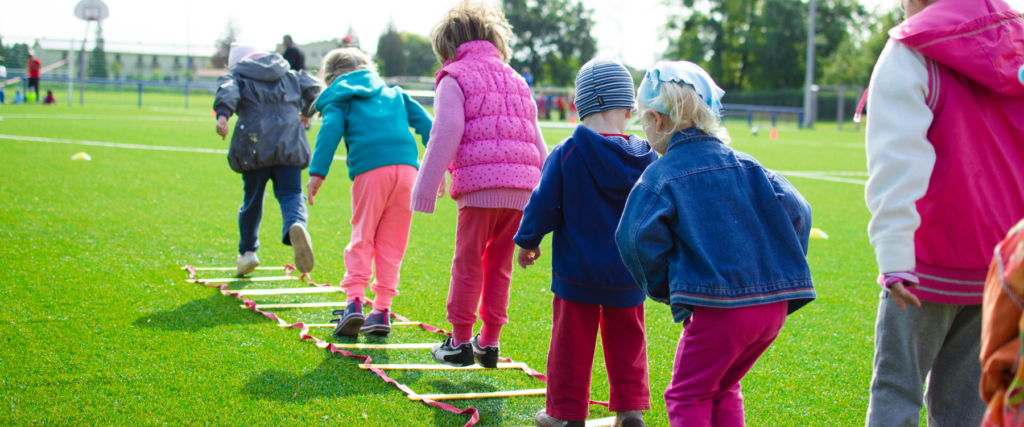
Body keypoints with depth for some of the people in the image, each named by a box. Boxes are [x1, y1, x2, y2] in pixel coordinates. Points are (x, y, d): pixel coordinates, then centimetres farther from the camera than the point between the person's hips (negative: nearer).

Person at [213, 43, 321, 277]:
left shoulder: (237, 75, 13)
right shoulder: (290, 75, 23)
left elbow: (228, 91, -8)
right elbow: (311, 87, 14)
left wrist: (222, 114, -26)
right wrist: (306, 112, 33)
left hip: (254, 145, -1)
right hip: (289, 145, 1)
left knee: (252, 199, 13)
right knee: (291, 194, -3)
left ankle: (247, 251, 23)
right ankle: (296, 225, -37)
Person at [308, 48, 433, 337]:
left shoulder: (338, 99, 17)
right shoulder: (394, 93, 29)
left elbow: (330, 131, -2)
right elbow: (424, 123, 21)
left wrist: (317, 172, -9)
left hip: (370, 171, -3)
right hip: (407, 167, 3)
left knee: (362, 238, 5)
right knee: (392, 243, 9)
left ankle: (355, 301, -11)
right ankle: (382, 310, 7)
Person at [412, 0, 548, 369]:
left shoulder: (454, 78, 5)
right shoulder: (516, 80, 24)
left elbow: (445, 137, -5)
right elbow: (537, 142, 23)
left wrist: (426, 190, -3)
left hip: (479, 185, -6)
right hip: (521, 188, 6)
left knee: (468, 265, 4)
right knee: (499, 267, 14)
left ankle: (460, 342, 9)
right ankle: (489, 342, 17)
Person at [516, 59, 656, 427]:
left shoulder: (566, 154, -14)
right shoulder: (646, 159, -4)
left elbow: (544, 205, -9)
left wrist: (527, 241, 7)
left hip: (577, 270, -3)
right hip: (628, 274, 3)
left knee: (572, 341, 7)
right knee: (626, 341, 15)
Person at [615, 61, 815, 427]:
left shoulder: (661, 176, -3)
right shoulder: (745, 165, 12)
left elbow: (638, 239, -14)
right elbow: (795, 211, 6)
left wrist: (664, 288, 2)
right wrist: (780, 271, 14)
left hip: (718, 308, -6)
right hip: (775, 304, 6)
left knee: (687, 396, 8)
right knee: (723, 390, 24)